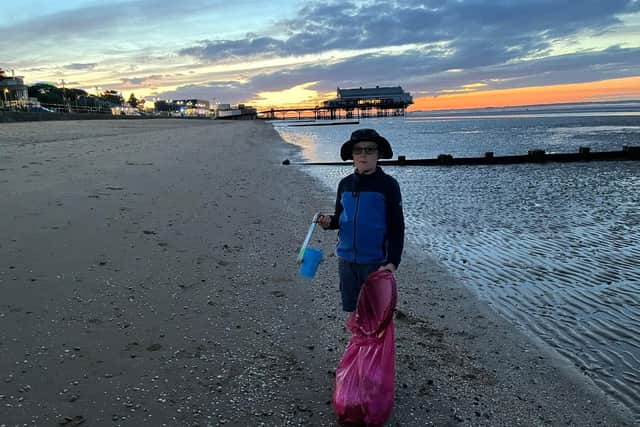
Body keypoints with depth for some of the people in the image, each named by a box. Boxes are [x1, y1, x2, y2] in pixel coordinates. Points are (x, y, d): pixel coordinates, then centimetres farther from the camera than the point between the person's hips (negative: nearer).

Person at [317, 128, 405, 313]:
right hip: (347, 259, 5)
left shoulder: (388, 185, -8)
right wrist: (329, 221, -7)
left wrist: (393, 262, -15)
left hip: (375, 261, -4)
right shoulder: (345, 184, 6)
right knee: (353, 311, 15)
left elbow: (396, 227, -8)